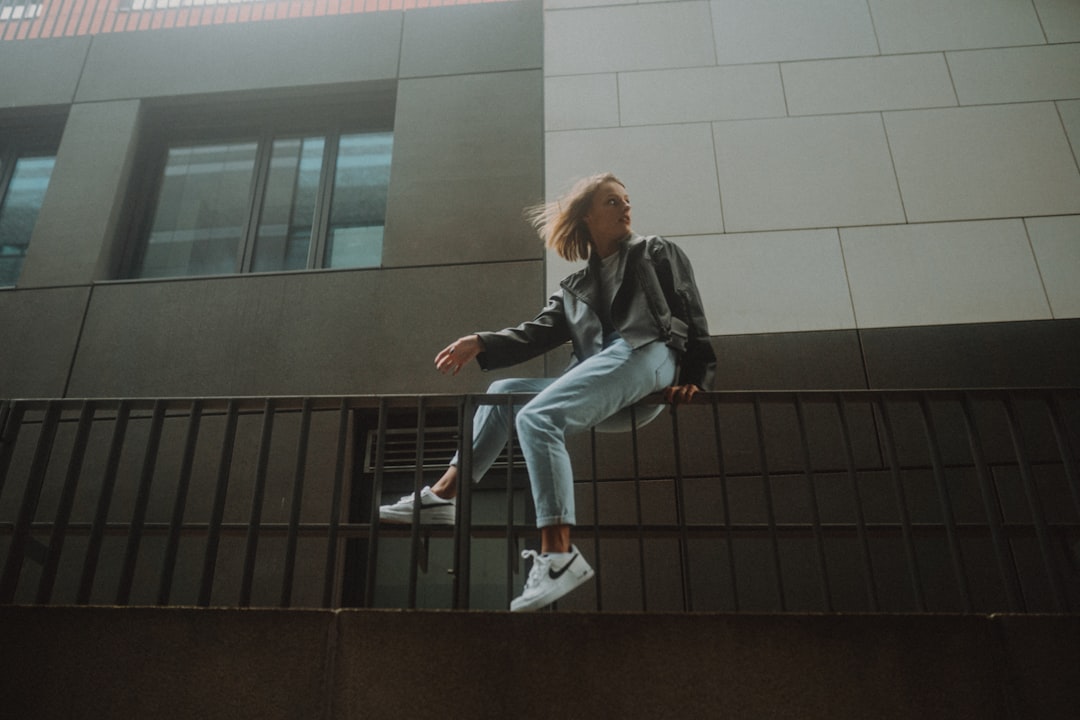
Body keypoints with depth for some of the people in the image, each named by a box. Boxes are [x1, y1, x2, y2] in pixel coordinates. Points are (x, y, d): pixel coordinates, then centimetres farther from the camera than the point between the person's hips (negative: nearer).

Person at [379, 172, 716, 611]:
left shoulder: (656, 254, 17)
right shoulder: (575, 288, 27)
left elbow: (692, 317, 7)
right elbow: (538, 333, 14)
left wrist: (695, 377, -8)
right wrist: (481, 344, -1)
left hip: (645, 354, -7)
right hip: (604, 389, 7)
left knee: (537, 417, -26)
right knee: (502, 393, 8)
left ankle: (558, 555, -34)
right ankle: (442, 495, -1)